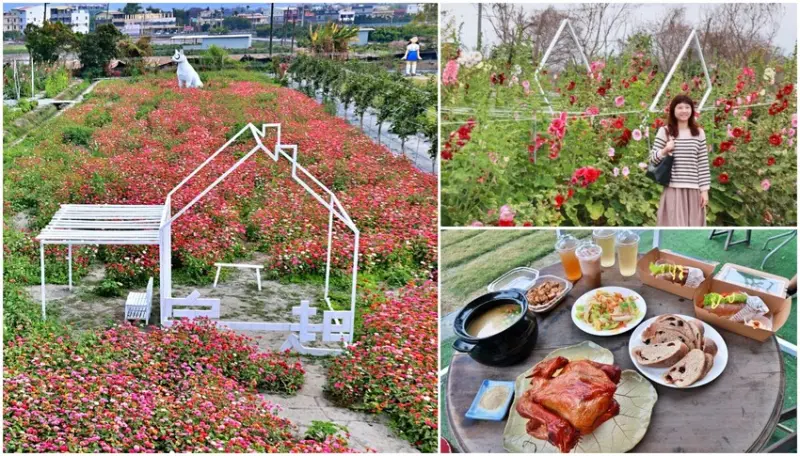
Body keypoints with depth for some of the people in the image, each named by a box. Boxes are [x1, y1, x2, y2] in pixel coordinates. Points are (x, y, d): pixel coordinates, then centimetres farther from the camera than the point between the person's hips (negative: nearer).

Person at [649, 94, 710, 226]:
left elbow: (703, 164, 7)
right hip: (673, 189, -3)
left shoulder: (699, 133, 8)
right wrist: (665, 151, -17)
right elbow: (653, 159, 2)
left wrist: (704, 190, 3)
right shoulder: (664, 131, 2)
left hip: (693, 190, 3)